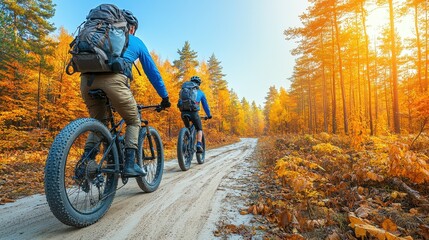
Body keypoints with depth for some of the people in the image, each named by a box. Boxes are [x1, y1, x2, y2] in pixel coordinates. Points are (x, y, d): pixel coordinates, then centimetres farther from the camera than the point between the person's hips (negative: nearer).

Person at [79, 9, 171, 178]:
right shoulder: (136, 42, 26)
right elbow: (152, 71, 26)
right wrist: (165, 97, 32)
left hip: (86, 79, 5)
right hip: (113, 79, -4)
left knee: (98, 122, 25)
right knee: (133, 121, 15)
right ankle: (130, 165, 5)